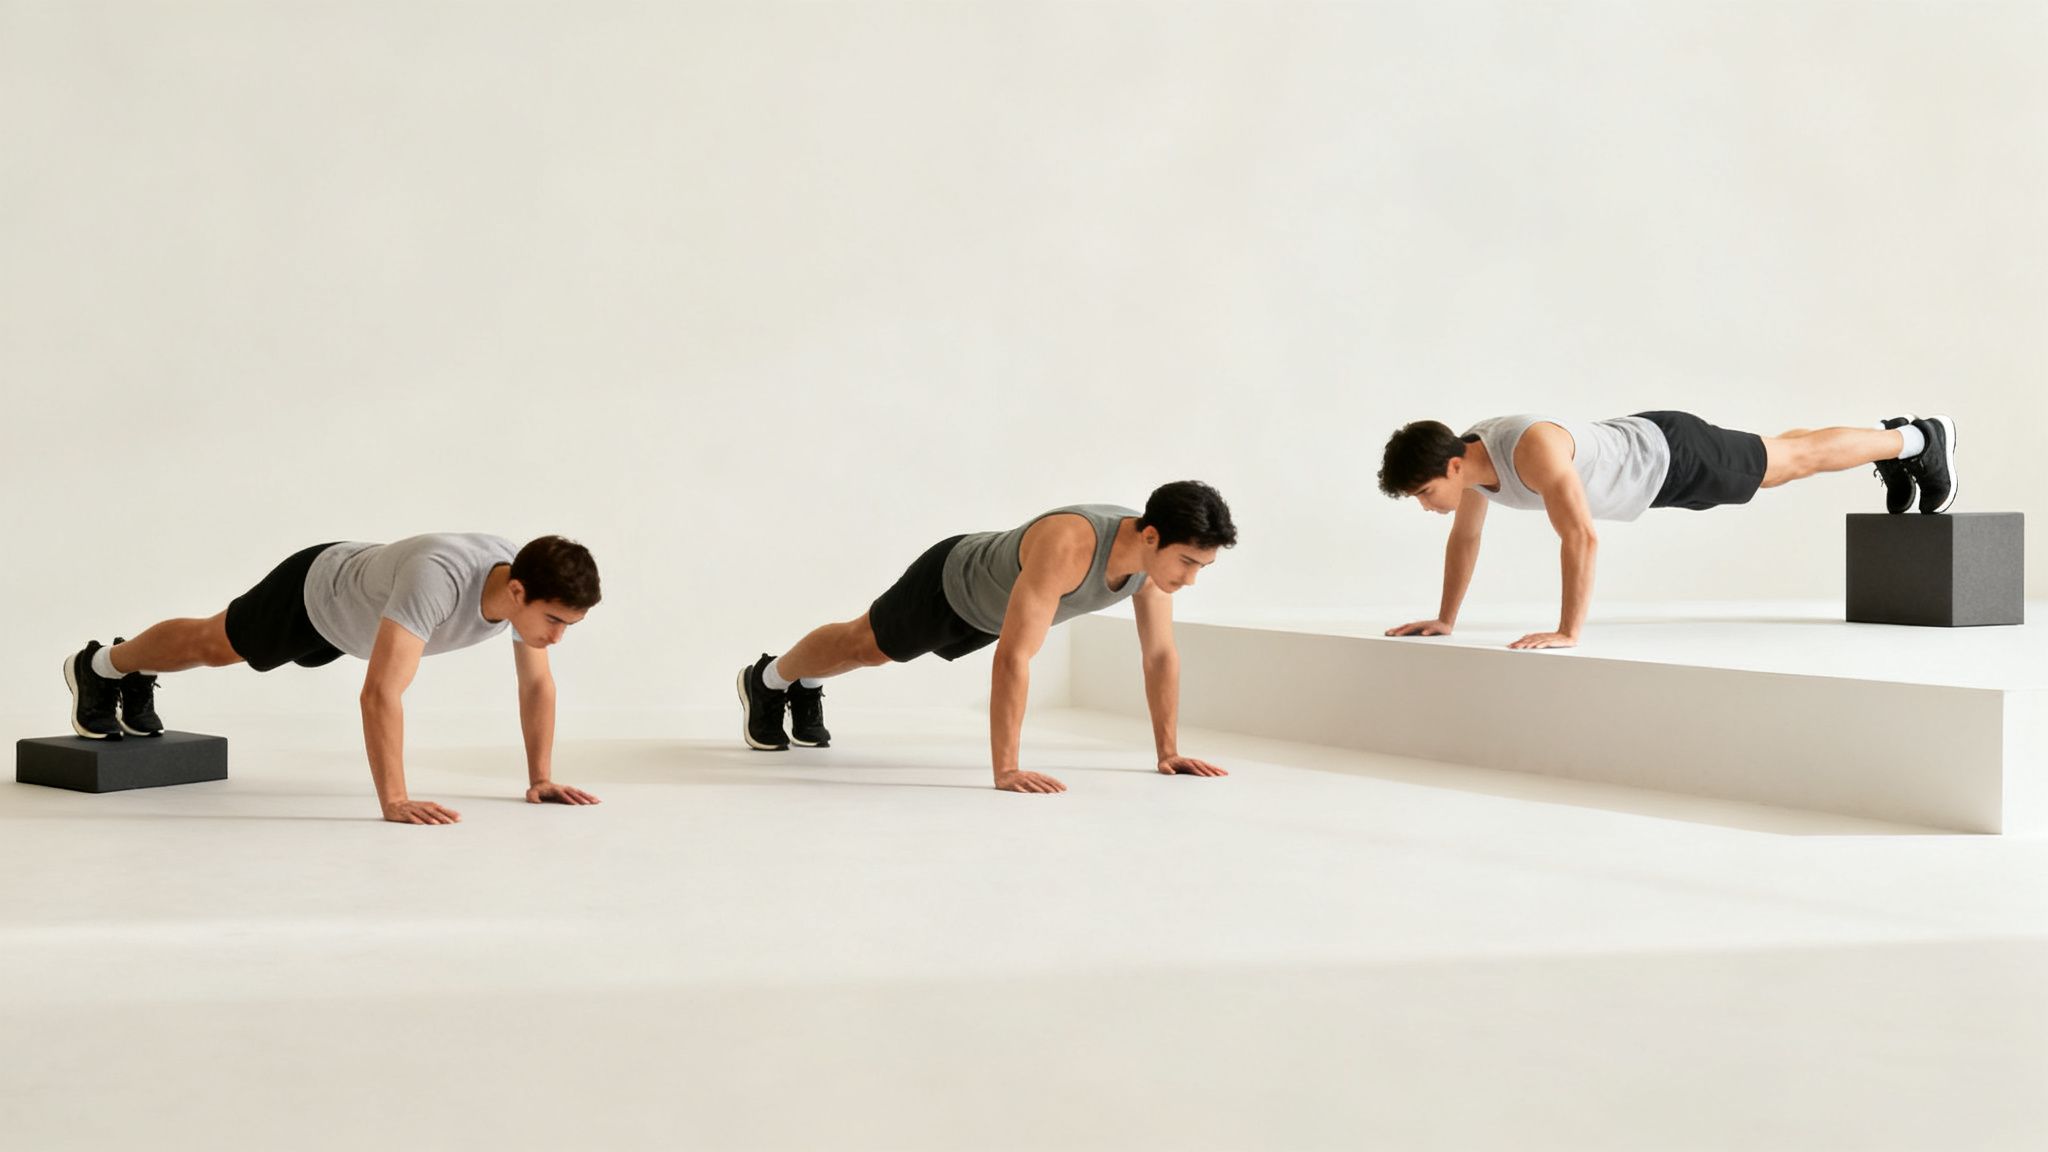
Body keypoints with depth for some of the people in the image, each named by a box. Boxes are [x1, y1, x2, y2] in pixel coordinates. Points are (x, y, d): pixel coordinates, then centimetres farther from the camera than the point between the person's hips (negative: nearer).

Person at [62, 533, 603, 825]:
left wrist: (540, 779, -15)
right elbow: (380, 693, -56)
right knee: (210, 644, 23)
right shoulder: (437, 580, -53)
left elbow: (537, 683, -13)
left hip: (355, 606, 6)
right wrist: (393, 801, -58)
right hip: (316, 593, -6)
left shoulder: (530, 582, -30)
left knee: (218, 651, 32)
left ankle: (135, 677, 61)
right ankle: (102, 666, 53)